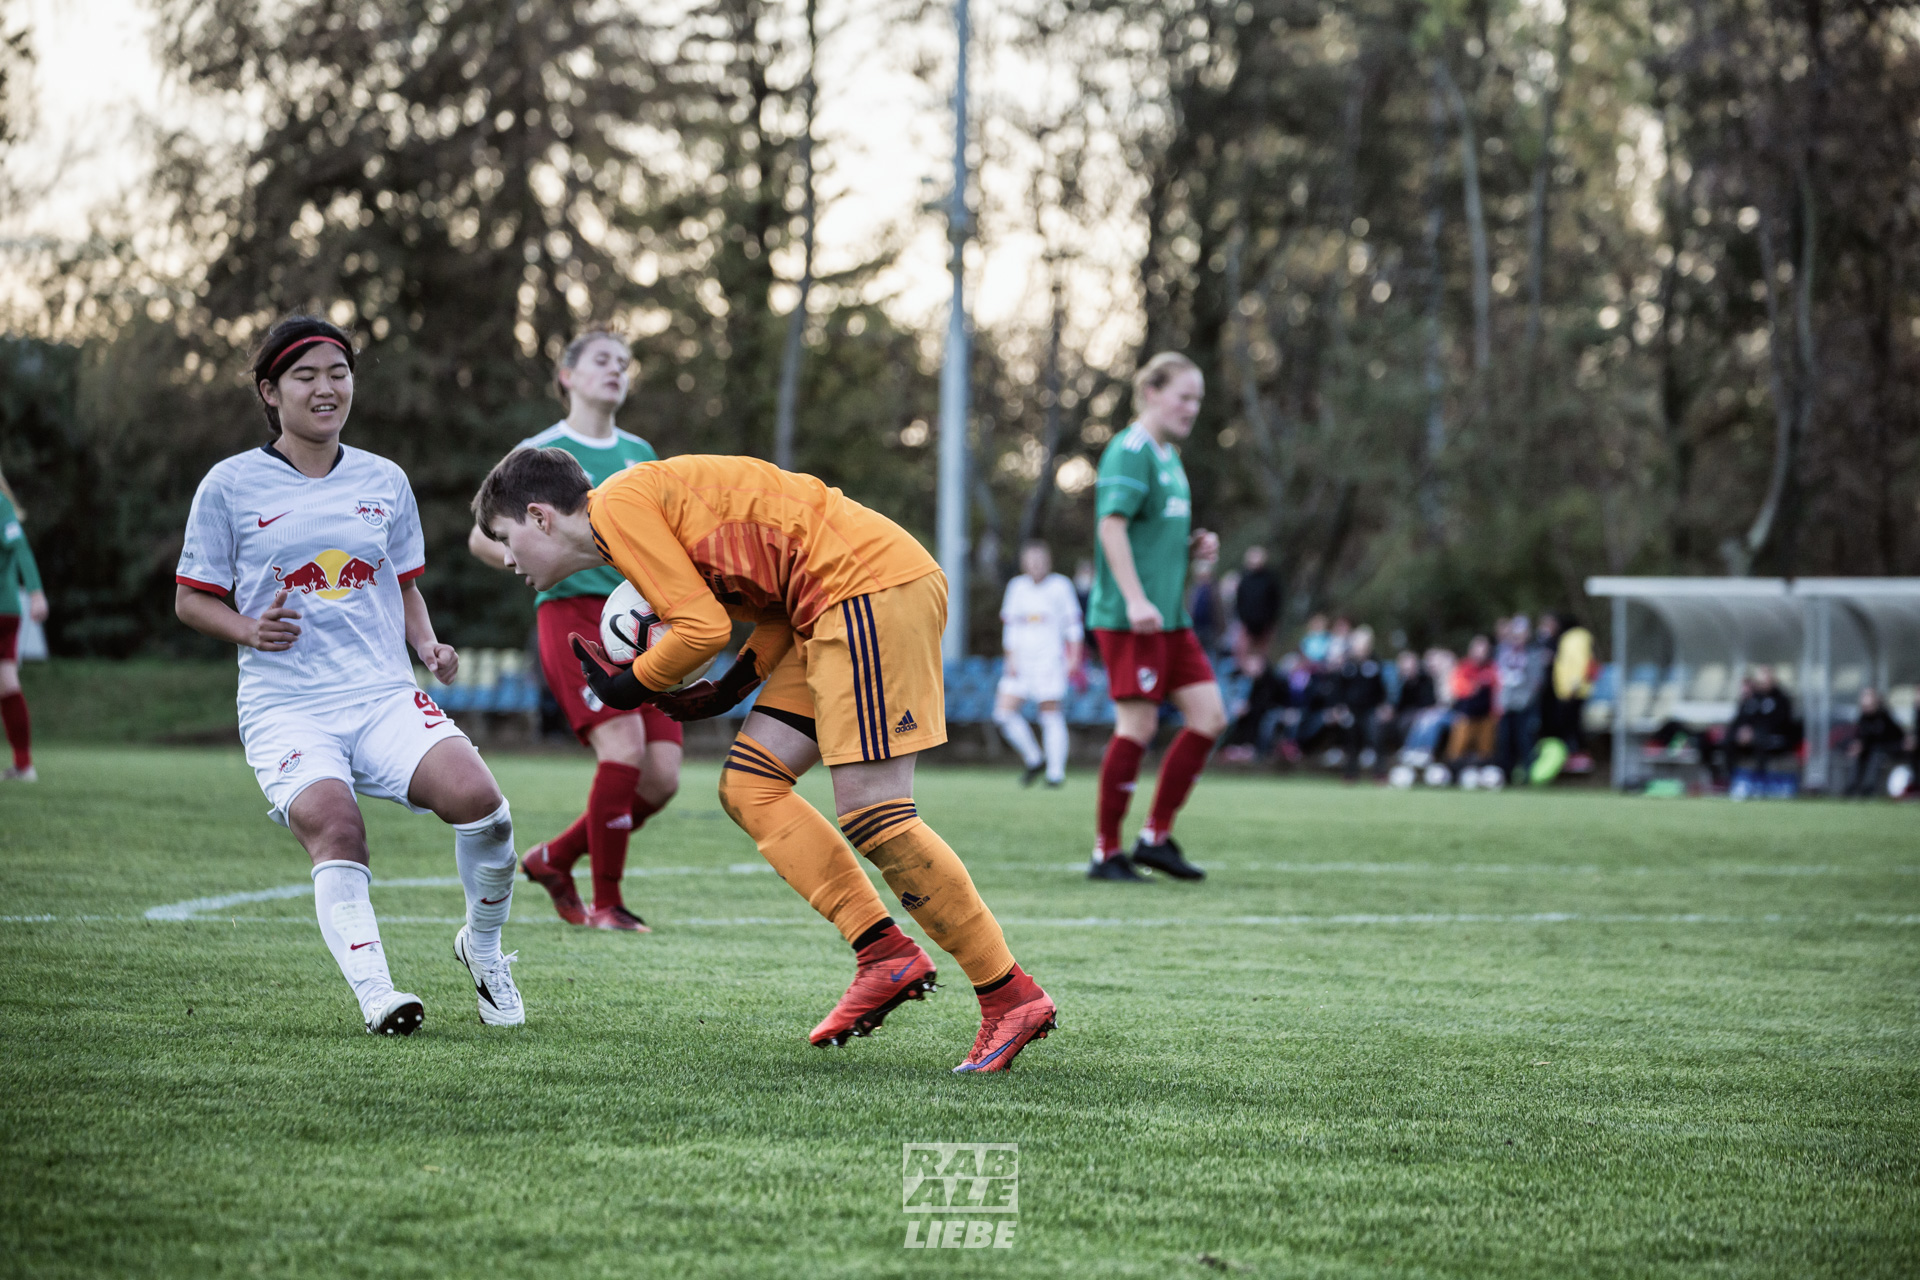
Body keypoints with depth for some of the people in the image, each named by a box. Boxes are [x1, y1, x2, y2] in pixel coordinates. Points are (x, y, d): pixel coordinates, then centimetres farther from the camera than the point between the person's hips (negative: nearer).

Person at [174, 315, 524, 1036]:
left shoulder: (383, 482, 14)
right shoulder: (231, 485, 4)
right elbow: (191, 598, 9)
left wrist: (427, 646, 6)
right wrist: (248, 630, -11)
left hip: (385, 695, 2)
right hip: (285, 705, -2)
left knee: (475, 796, -22)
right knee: (333, 828, -30)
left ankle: (483, 948, 3)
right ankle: (375, 994, -33)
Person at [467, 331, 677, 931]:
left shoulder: (640, 454, 18)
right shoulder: (539, 453, 2)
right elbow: (482, 538, 4)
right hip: (572, 613, -5)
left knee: (662, 778, -7)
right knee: (625, 742, -25)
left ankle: (555, 858, 17)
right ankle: (605, 904, -12)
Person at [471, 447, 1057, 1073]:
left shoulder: (620, 505, -6)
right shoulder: (656, 508, 23)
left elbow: (704, 627, -12)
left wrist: (628, 687, 4)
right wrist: (731, 688, 11)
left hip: (870, 585, -10)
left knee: (870, 814, -13)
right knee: (748, 787, 7)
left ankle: (1011, 997, -8)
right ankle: (885, 955, 1)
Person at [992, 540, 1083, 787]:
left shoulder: (1060, 586, 1)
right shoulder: (1017, 587, 10)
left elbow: (1072, 624, 3)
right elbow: (1010, 626, 11)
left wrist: (1074, 656, -4)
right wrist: (1011, 658, 3)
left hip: (1050, 658, -4)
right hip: (1022, 660, 4)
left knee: (1051, 713, -8)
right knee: (1004, 711, -6)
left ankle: (1056, 771, -3)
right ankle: (1034, 759, 9)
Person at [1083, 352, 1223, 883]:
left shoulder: (1170, 456, 19)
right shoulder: (1130, 450, -10)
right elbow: (1113, 525, -20)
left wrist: (1194, 546, 9)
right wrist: (1135, 599, -26)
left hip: (1170, 616, 9)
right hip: (1129, 616, -9)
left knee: (1209, 715, 3)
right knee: (1137, 724, -7)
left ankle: (1156, 838, 9)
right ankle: (1106, 853, 1)